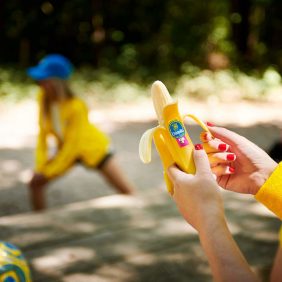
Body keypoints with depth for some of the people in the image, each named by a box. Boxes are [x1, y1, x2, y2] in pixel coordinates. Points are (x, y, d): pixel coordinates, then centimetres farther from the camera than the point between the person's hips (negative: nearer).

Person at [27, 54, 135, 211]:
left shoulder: (76, 106, -34)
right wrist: (41, 166, -17)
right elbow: (43, 133, -10)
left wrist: (49, 171, -23)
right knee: (36, 183, -2)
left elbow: (72, 145, -28)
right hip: (66, 148, 5)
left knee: (127, 191, -5)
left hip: (94, 148, -5)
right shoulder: (44, 98, -19)